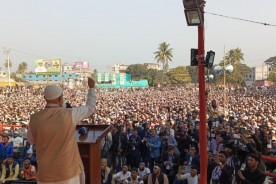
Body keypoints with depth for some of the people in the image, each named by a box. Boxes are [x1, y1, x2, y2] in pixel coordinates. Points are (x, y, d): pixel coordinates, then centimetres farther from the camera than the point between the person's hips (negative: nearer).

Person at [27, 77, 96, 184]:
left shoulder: (34, 119, -8)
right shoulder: (70, 114, -15)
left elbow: (31, 140, 12)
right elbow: (90, 107, 4)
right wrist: (92, 87, 18)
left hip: (46, 174, 2)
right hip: (69, 172, -2)